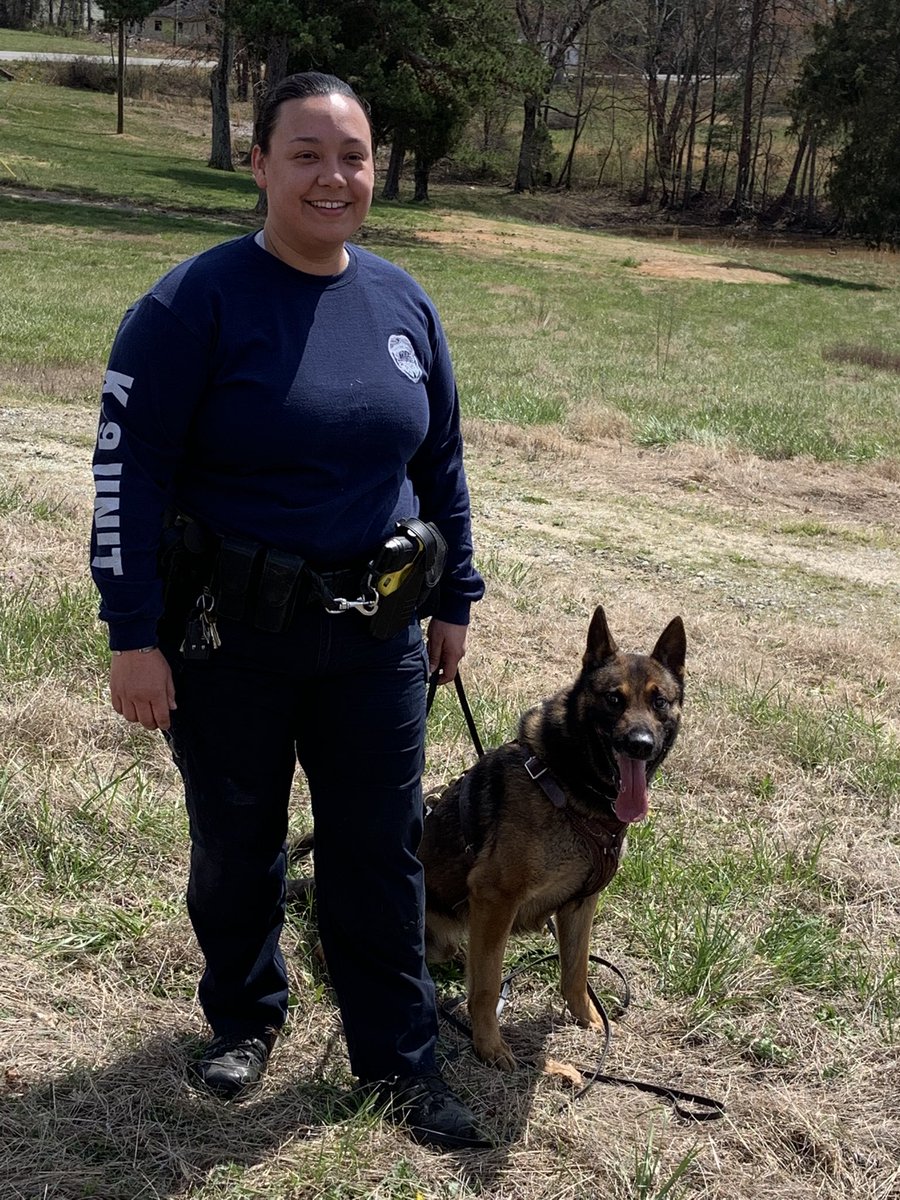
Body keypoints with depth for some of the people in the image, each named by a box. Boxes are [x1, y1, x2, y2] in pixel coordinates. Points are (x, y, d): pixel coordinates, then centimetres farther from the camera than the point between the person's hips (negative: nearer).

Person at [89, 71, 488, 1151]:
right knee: (235, 842, 15)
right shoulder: (198, 301, -13)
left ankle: (397, 1057, 26)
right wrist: (134, 637, -16)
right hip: (229, 636, -3)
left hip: (373, 635, 4)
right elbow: (129, 472, -14)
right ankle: (243, 1016, 39)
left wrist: (454, 601, 13)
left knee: (382, 850, 10)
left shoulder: (403, 303, 3)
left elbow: (439, 464, 12)